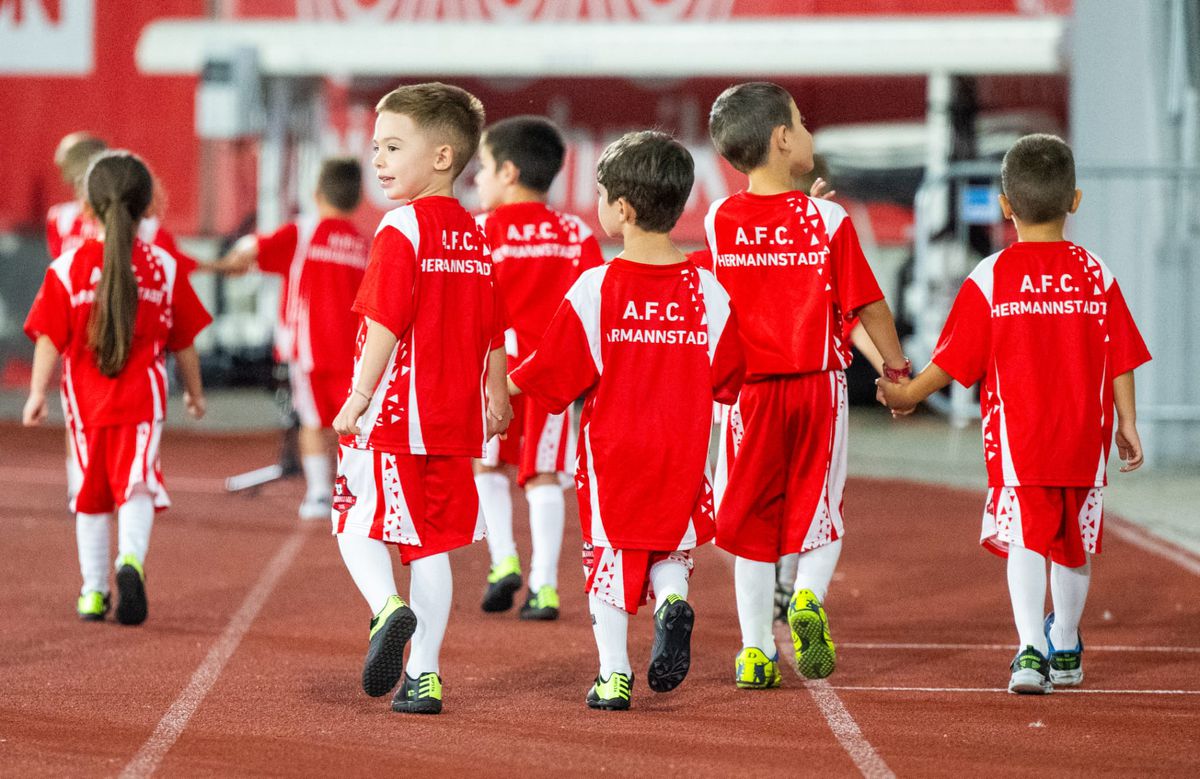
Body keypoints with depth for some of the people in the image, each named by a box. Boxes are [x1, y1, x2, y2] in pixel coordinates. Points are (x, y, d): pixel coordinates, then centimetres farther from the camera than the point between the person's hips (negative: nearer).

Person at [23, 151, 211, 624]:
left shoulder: (67, 268, -2)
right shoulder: (164, 267, 1)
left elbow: (49, 338, -6)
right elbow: (183, 343, 8)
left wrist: (38, 392, -3)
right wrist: (194, 391, 21)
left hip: (86, 402, 1)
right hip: (142, 398, -1)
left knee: (91, 496, 12)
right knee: (136, 485, -5)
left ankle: (93, 591, 17)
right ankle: (131, 560, -33)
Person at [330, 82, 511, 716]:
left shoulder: (401, 230, -12)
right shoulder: (476, 238, 10)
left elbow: (386, 326, -17)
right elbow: (492, 333, 17)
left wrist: (358, 399, -13)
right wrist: (495, 398, 30)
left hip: (392, 415, -6)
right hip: (454, 421, 7)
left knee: (358, 525, 4)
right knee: (432, 544, 10)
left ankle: (388, 608, -22)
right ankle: (423, 676, 10)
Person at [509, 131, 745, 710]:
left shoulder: (595, 289, -12)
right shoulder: (708, 292, -3)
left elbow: (554, 375, -7)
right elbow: (727, 378, 6)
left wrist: (508, 384, 10)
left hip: (611, 451, -2)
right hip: (682, 453, 2)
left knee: (609, 554, 7)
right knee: (670, 544, 19)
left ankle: (613, 675, 6)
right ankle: (673, 599, -12)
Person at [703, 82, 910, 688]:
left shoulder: (719, 222, -1)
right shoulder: (827, 220, -9)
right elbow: (867, 304, -6)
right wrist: (896, 369, 10)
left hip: (748, 388, 2)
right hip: (819, 384, -2)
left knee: (751, 520, 9)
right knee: (819, 507, 13)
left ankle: (756, 652, 7)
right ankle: (808, 595, -14)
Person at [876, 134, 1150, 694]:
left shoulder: (989, 278, -7)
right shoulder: (1096, 274, 0)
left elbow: (954, 359, -4)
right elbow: (1120, 359, 2)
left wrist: (907, 394, 11)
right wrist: (1127, 423, 11)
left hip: (1017, 439, -3)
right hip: (1084, 438, 3)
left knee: (1025, 541, -6)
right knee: (1074, 542, 17)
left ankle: (1031, 648, -24)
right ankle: (1065, 649, 33)